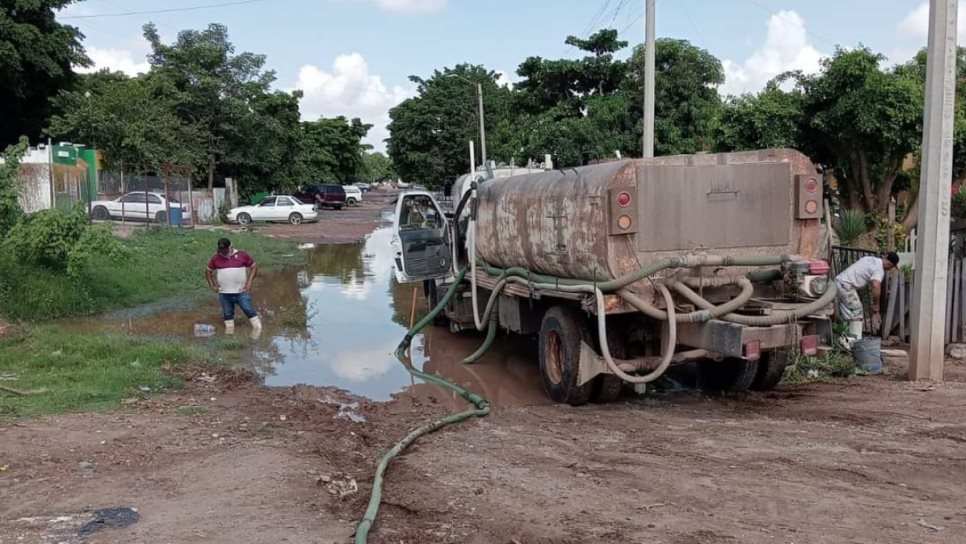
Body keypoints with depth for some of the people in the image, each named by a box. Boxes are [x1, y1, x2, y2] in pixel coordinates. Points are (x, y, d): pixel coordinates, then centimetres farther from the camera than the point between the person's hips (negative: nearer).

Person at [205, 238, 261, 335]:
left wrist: (250, 281, -6)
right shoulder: (216, 258, 2)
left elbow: (254, 266, 4)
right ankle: (229, 333, 17)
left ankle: (257, 330, 5)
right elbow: (208, 271, 16)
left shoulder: (242, 255, -3)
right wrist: (212, 285, 6)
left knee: (249, 311, -4)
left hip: (241, 292, -2)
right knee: (227, 314, 9)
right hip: (224, 293, 2)